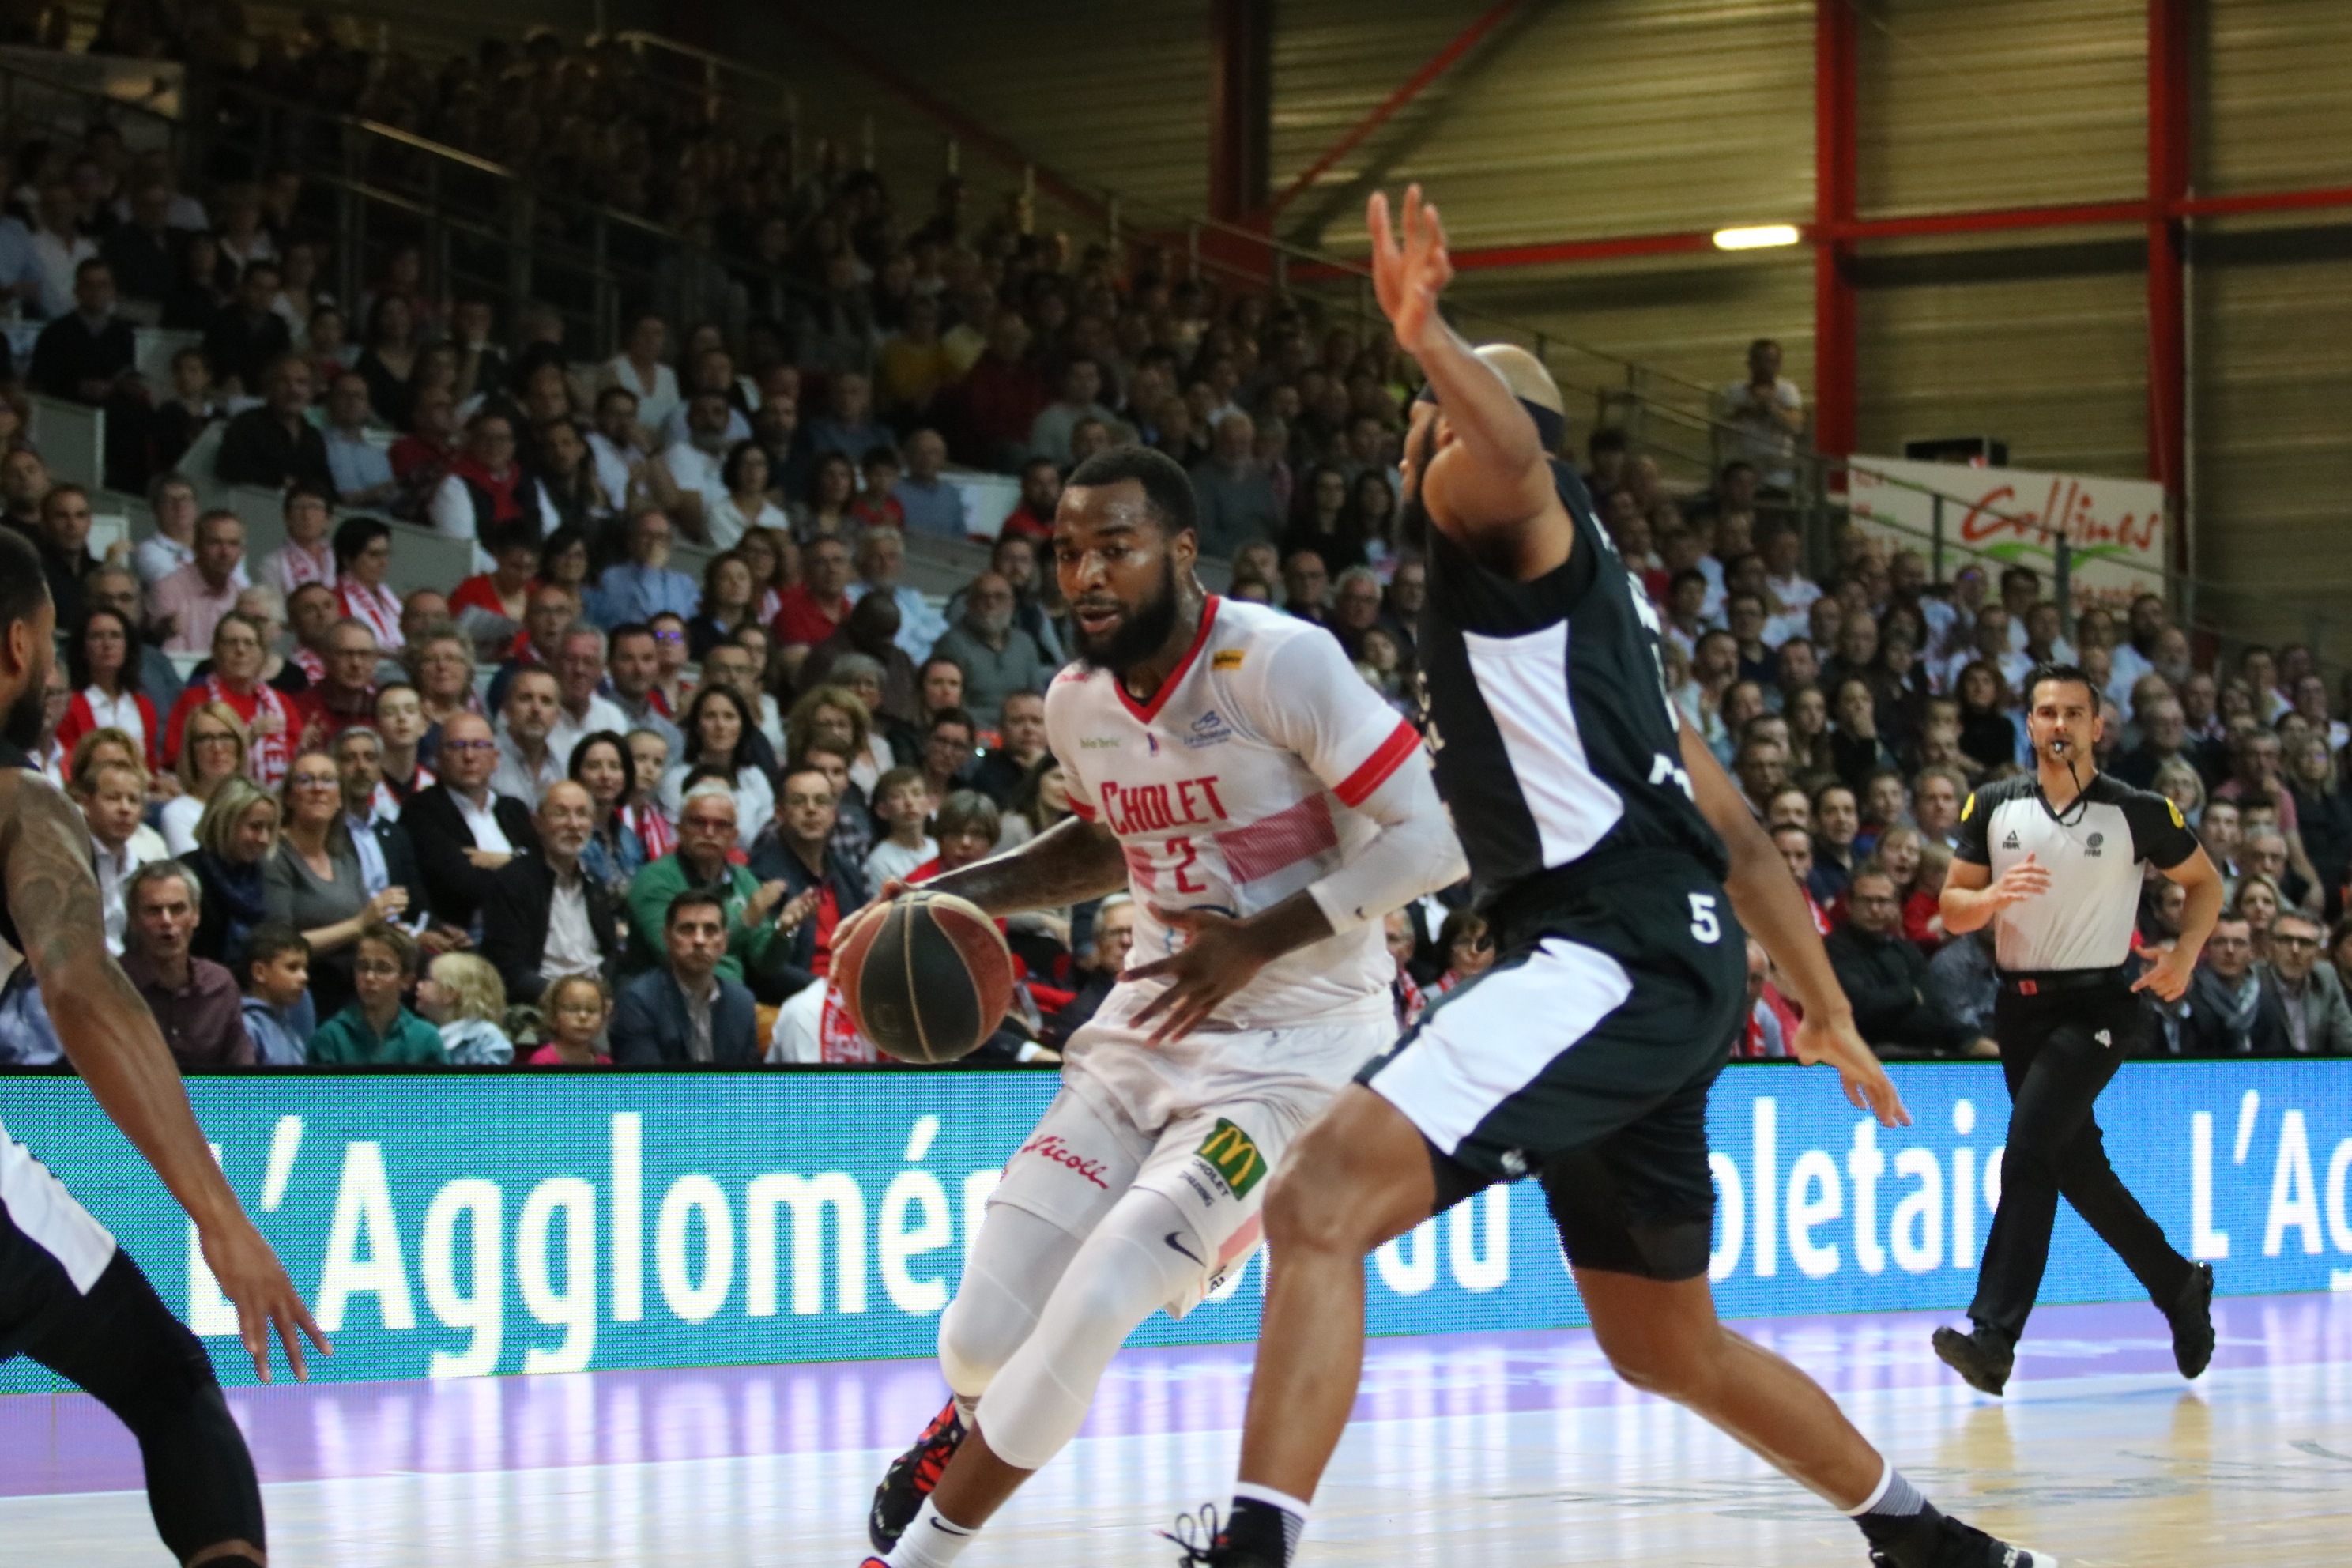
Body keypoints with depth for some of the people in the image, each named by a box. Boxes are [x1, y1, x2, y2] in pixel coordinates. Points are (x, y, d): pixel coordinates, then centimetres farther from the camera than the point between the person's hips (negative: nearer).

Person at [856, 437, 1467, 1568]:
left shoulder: (1279, 664, -19)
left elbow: (1428, 842, -19)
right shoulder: (1077, 701, 3)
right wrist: (966, 894, 8)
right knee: (984, 1332, 0)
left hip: (1291, 1043, -6)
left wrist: (1255, 942, -23)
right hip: (1151, 1024, 6)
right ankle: (970, 1429, 39)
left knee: (1091, 1313, -19)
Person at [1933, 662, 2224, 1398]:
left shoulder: (2139, 812, -4)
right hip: (2021, 1004, 5)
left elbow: (2205, 882, 10)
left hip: (2098, 1004, -5)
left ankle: (1993, 1337, -26)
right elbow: (1951, 910, 6)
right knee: (2076, 1167, 13)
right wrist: (1994, 896, -16)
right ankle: (2180, 1288, 35)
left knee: (2029, 1150, -21)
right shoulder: (1993, 807, 4)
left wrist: (2185, 953, -6)